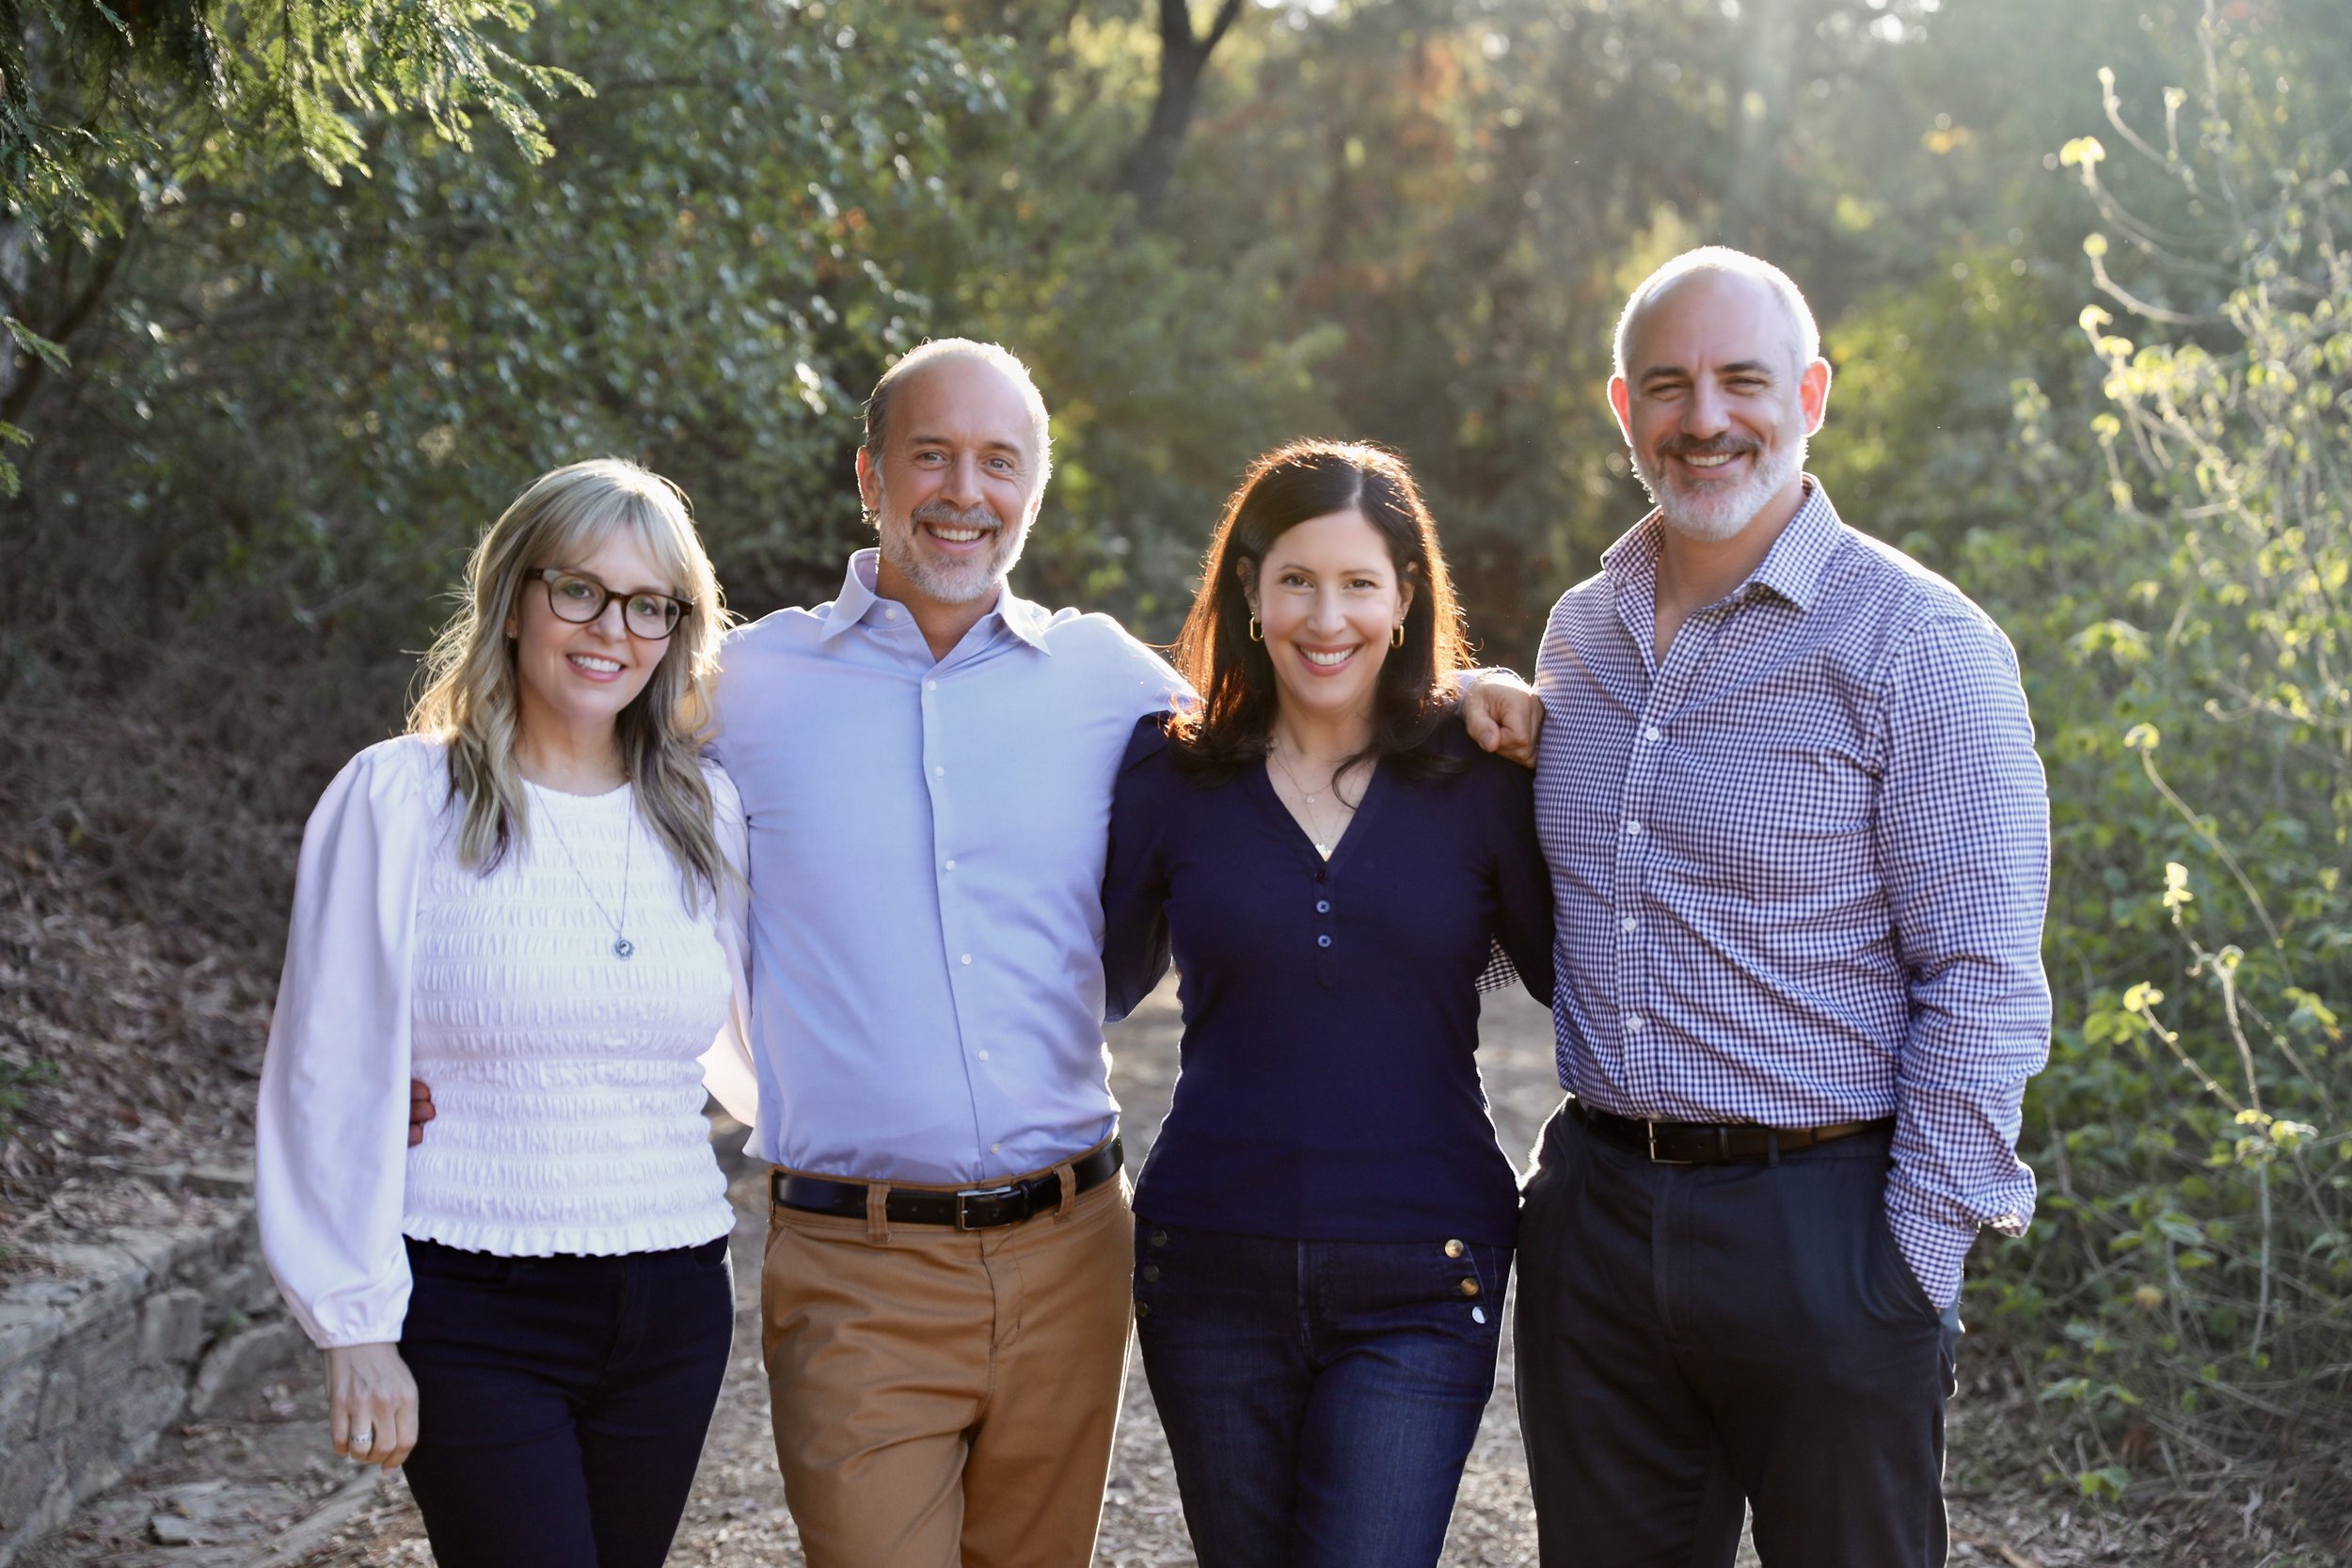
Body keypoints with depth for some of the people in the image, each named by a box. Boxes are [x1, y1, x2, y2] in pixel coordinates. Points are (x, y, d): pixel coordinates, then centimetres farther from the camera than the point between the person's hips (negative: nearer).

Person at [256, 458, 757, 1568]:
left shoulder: (707, 814, 8)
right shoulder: (398, 800, -4)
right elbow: (334, 1075, -4)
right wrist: (356, 1324, -7)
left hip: (671, 1312, 4)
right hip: (475, 1318, -4)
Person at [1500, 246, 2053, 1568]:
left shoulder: (1918, 642, -9)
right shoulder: (1580, 631, 10)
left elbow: (1983, 985, -12)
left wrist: (1915, 1267, -14)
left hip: (1821, 1223, -5)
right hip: (1594, 1212, 5)